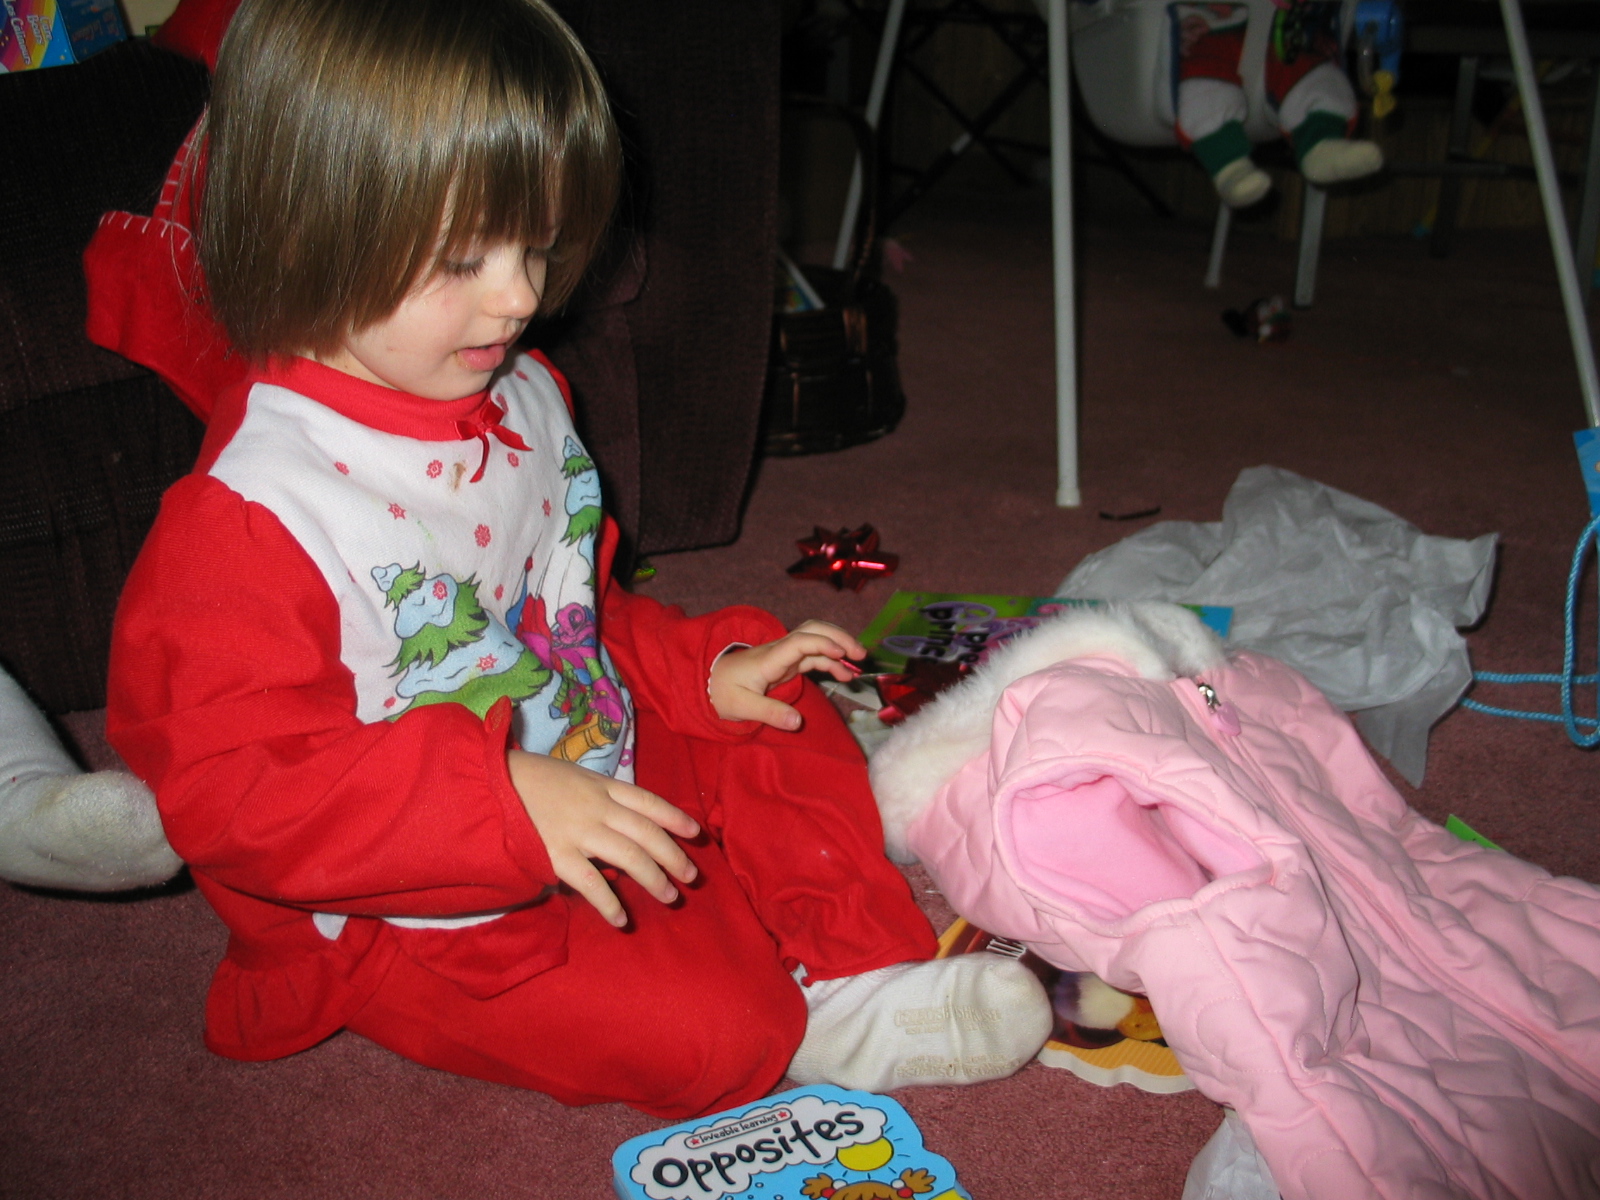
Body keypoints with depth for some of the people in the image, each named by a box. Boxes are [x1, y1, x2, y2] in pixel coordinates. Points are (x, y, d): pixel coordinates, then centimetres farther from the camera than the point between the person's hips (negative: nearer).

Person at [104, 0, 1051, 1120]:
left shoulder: (524, 400, 2)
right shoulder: (251, 514, -26)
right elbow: (235, 790, -29)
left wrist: (700, 668, 4)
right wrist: (504, 800, -37)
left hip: (597, 774, 8)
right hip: (424, 919, -8)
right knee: (711, 1025, -22)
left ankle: (862, 969, 7)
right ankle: (811, 1026, 8)